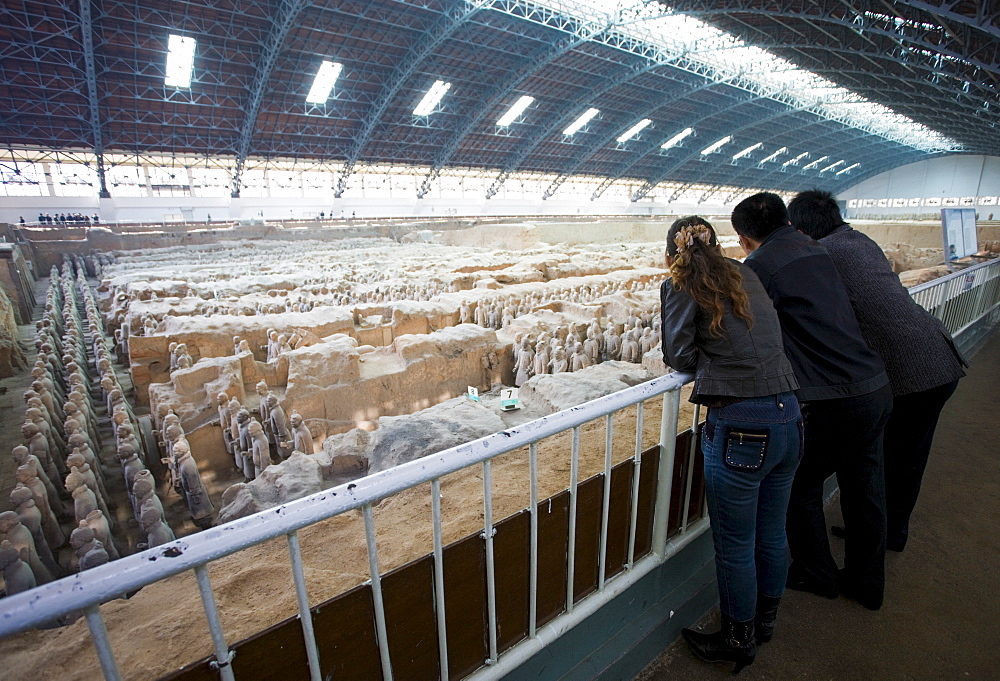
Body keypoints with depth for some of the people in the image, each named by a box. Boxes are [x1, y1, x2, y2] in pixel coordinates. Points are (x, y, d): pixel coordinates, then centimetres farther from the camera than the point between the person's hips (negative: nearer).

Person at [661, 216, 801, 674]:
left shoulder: (679, 286, -3)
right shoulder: (746, 275, 13)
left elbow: (680, 356, -7)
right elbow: (765, 339, 15)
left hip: (740, 426, -7)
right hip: (788, 417, 7)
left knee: (734, 546, 13)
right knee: (771, 535, 24)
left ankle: (739, 641, 35)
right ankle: (764, 622, 46)